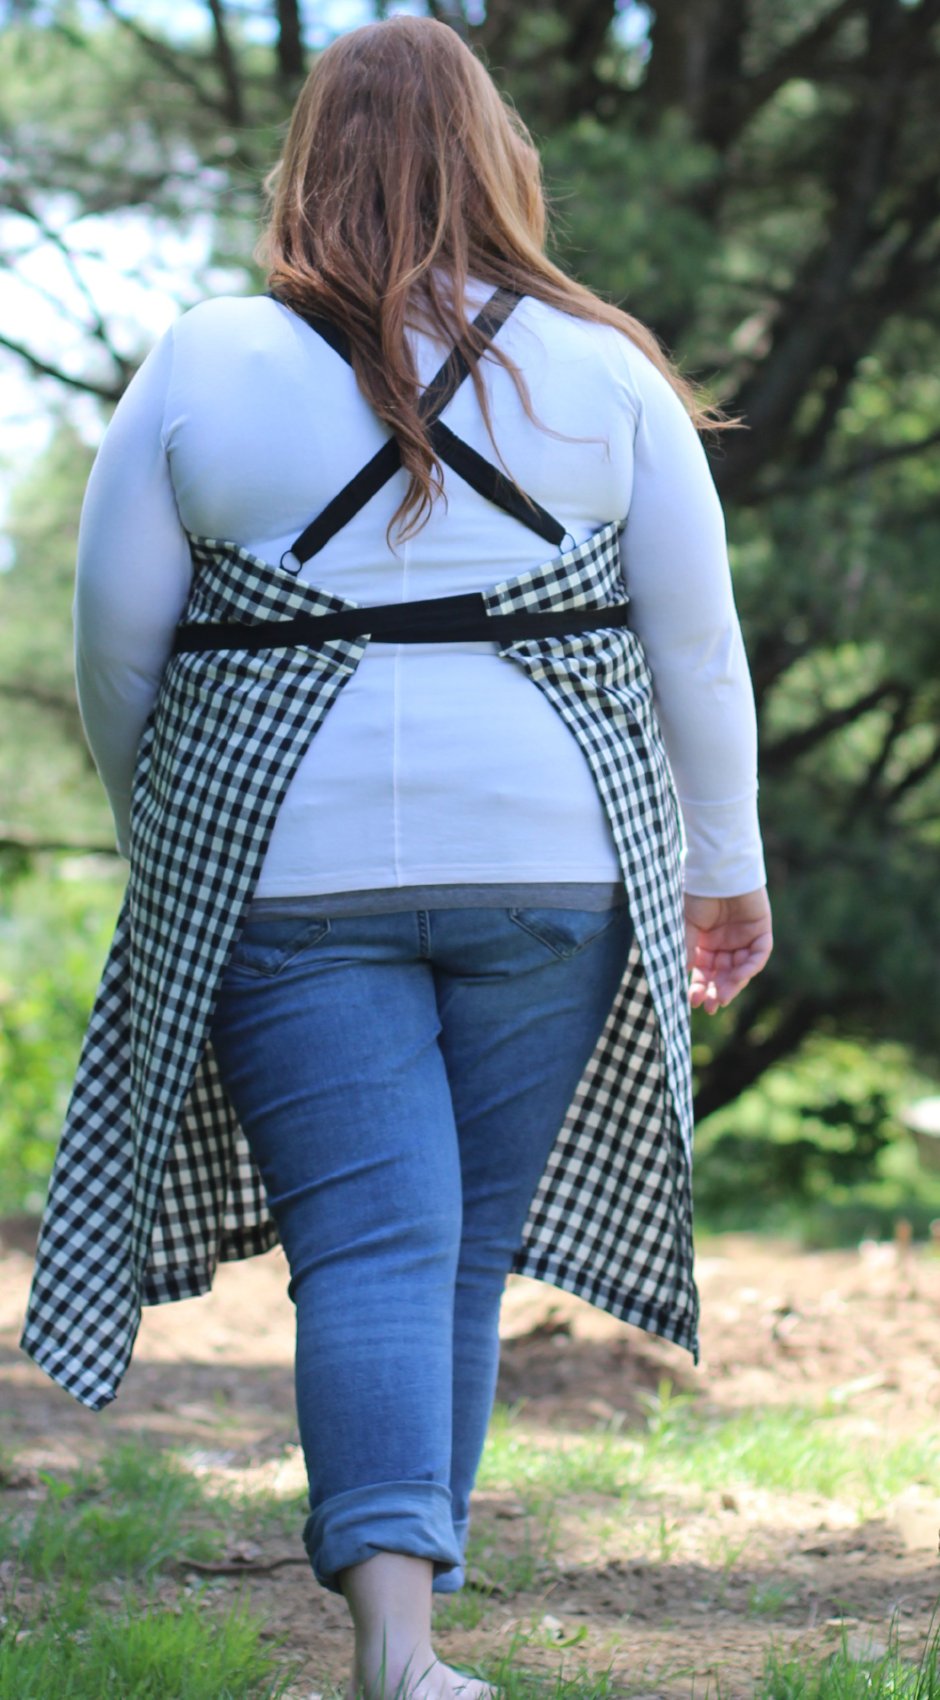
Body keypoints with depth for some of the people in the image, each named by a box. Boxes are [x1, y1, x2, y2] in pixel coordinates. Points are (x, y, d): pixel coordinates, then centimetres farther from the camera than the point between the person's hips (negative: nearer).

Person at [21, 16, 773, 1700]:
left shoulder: (204, 366, -1)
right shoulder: (602, 367, 2)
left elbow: (114, 643, 3)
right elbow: (696, 638, 3)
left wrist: (160, 842, 18)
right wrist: (727, 862, 13)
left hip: (288, 866, -1)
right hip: (549, 860, 1)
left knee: (373, 1241, -5)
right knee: (467, 1244, 12)